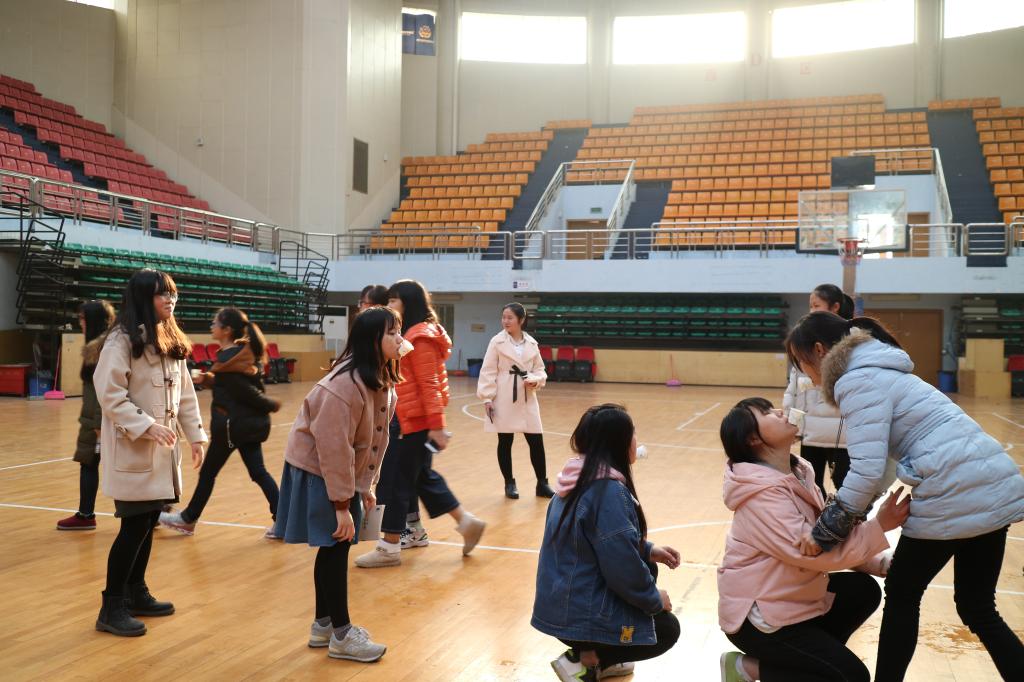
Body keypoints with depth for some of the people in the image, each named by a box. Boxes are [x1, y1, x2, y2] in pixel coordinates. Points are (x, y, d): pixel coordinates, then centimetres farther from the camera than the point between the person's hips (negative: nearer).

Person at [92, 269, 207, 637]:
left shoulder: (171, 342, 11)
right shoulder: (121, 340, -13)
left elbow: (185, 392, 13)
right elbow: (109, 393, -19)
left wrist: (195, 434, 8)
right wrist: (145, 425, -24)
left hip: (162, 449, 7)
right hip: (132, 450, -7)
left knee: (149, 522, 13)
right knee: (134, 526, -4)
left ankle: (136, 593, 27)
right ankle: (112, 607, 7)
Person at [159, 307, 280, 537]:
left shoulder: (226, 359, -18)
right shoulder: (246, 351, 7)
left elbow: (246, 391, -19)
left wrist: (271, 405, -5)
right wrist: (206, 378, 6)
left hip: (231, 424, -8)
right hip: (251, 422, 8)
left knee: (208, 473, 10)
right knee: (258, 472, 8)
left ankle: (188, 519, 27)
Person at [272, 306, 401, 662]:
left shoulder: (381, 381, -2)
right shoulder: (344, 386, -29)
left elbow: (376, 438, 5)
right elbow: (333, 449, -28)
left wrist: (365, 486, 7)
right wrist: (342, 504, -23)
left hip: (344, 471, 9)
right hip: (316, 471, -9)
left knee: (334, 548, 15)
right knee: (335, 547, -2)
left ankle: (323, 624, 29)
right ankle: (341, 635, 11)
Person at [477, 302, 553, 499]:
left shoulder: (531, 344, 4)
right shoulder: (497, 341, -4)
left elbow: (540, 370, 11)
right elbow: (488, 371, -4)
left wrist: (534, 380, -11)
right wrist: (487, 397, -10)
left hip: (527, 400, 2)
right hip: (503, 400, -2)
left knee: (536, 441, 3)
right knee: (505, 442, 7)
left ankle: (542, 483, 16)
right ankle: (509, 483, 21)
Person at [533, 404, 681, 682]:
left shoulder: (579, 480, 3)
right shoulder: (609, 491, -25)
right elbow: (623, 569, -24)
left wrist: (648, 550, 13)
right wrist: (654, 599, -6)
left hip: (561, 601, 8)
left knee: (648, 570, 25)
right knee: (667, 629, 15)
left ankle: (599, 658, 21)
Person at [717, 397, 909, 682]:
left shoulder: (798, 474, 3)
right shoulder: (761, 493, -26)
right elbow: (812, 551, -29)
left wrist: (883, 562, -7)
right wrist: (879, 526, -25)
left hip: (788, 597, 9)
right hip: (757, 614, -9)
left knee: (864, 590, 8)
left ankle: (809, 654, 9)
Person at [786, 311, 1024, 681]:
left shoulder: (860, 380, -10)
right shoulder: (876, 370, 21)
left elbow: (868, 470, -19)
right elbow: (878, 460, 20)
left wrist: (825, 531, -11)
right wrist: (842, 516, 15)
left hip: (955, 497, -9)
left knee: (902, 595, 10)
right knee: (977, 609, 18)